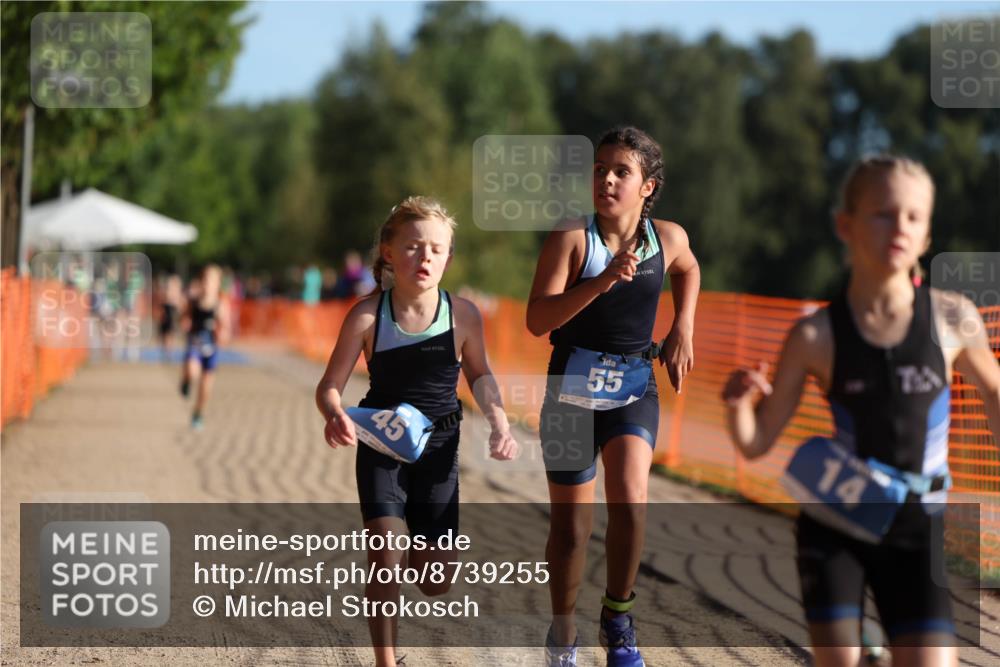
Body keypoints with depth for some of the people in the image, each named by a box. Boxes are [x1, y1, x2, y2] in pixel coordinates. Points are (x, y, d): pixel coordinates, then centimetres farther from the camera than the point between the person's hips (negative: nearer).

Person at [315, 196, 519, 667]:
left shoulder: (462, 315, -11)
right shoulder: (367, 316, -16)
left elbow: (479, 375, 9)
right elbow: (329, 386, -10)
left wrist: (499, 421, -5)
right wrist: (336, 416, -32)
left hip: (438, 449, 2)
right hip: (380, 445, -2)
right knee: (386, 554, -20)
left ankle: (416, 555, 42)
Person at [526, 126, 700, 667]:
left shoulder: (667, 237, -2)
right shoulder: (570, 239, -13)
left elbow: (687, 269, 24)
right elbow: (537, 319, -23)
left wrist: (682, 330, 11)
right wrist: (602, 281, -33)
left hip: (634, 388, 2)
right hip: (572, 389, -1)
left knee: (629, 499, -22)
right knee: (570, 526, 6)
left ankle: (618, 617, 0)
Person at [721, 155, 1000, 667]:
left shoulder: (953, 320, -7)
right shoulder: (817, 337, -10)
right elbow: (756, 442, -4)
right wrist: (738, 403, -24)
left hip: (916, 531, 1)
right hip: (835, 528, -1)